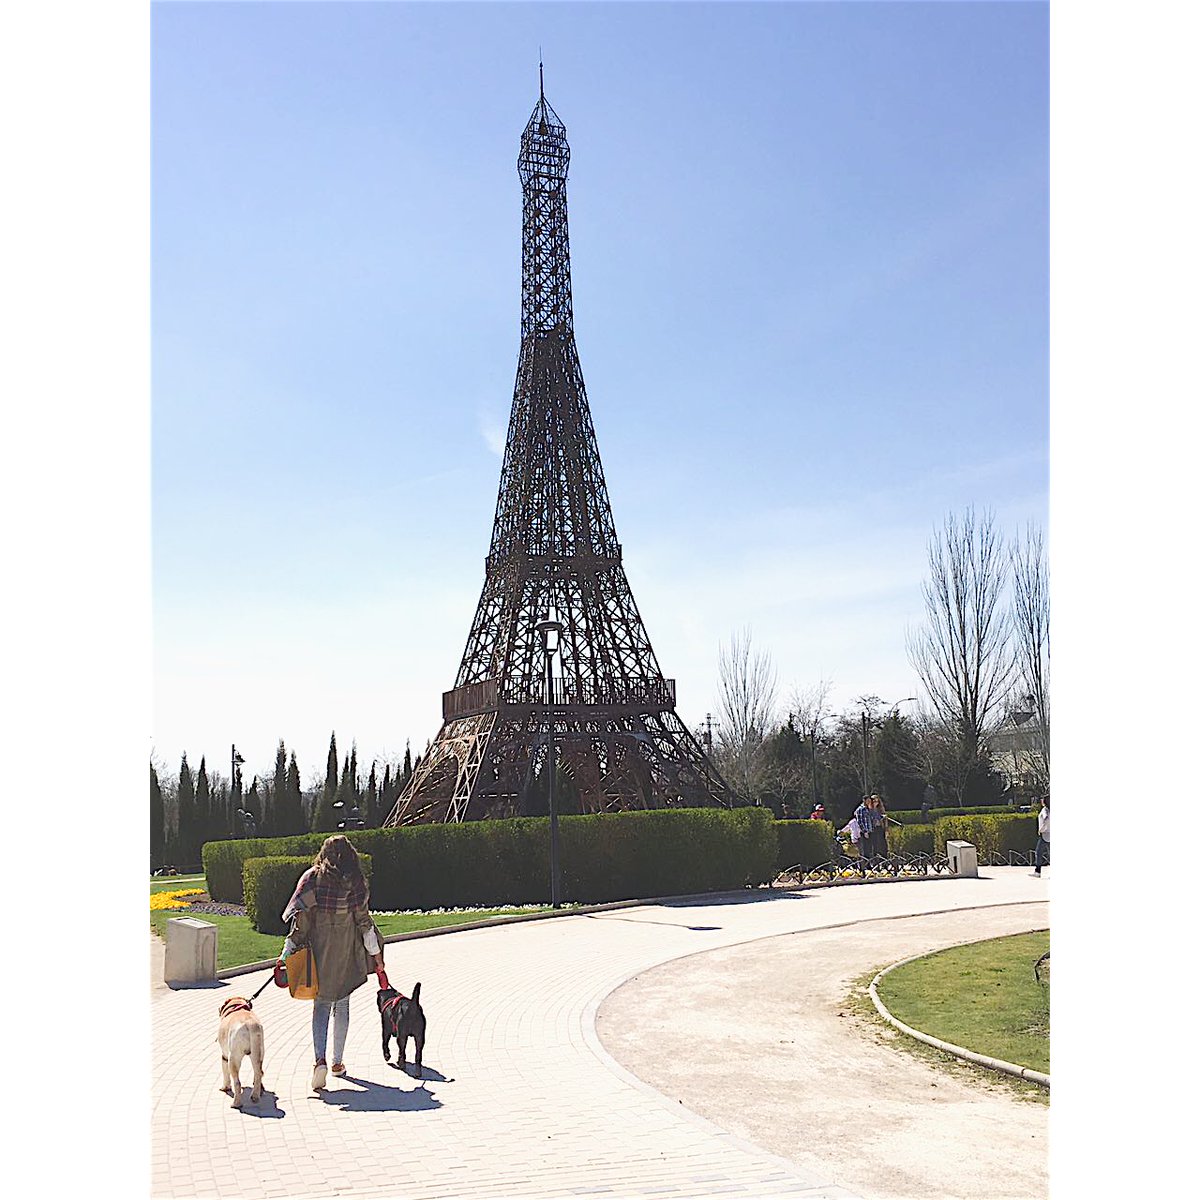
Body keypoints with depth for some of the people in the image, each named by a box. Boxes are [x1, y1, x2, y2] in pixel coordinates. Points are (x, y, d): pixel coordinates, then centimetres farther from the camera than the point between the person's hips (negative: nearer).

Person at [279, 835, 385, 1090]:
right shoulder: (354, 882, -7)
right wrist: (376, 953, 3)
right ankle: (338, 1062, 21)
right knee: (342, 1004, 14)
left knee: (321, 1004, 8)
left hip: (318, 949, 1)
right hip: (346, 951, -1)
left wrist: (288, 951, -3)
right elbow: (363, 920, -6)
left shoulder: (311, 878, -4)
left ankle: (320, 1059, -11)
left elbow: (301, 916, -7)